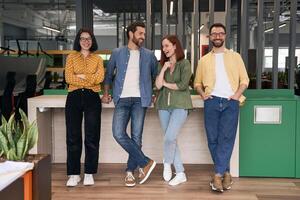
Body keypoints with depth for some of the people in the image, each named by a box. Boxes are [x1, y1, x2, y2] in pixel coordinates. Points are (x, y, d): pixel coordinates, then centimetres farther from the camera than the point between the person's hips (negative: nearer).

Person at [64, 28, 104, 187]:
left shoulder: (97, 59, 11)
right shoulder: (71, 57, 10)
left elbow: (100, 77, -6)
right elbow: (69, 78, -4)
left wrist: (81, 76, -9)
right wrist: (90, 80, -7)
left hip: (92, 98, 0)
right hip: (74, 97, 0)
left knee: (92, 137, 1)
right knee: (73, 136, 1)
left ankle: (89, 173, 12)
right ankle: (74, 174, 11)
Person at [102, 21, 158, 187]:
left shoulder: (149, 55, 10)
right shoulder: (117, 53, 9)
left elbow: (156, 76, 18)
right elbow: (109, 74, 16)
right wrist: (106, 93, 9)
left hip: (140, 100, 0)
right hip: (122, 99, 0)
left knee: (136, 137, -1)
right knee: (118, 133, -13)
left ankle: (130, 171, 11)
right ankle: (145, 162, -3)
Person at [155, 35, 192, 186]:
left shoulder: (184, 64, -1)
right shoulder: (163, 65, 13)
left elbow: (183, 85, -13)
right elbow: (158, 85, 1)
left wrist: (166, 84, 0)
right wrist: (164, 69, -6)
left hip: (179, 105, -5)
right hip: (164, 106, 5)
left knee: (169, 138, -16)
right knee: (171, 139, 5)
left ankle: (167, 164, 12)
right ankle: (180, 174, 14)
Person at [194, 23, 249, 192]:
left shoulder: (235, 57, 12)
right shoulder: (204, 60, 16)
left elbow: (244, 79, 8)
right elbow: (197, 82, 19)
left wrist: (237, 94, -7)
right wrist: (202, 94, 0)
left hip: (230, 102, -2)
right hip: (212, 102, 2)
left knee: (226, 138, -10)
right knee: (213, 139, 1)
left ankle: (218, 175, -8)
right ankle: (226, 173, 13)